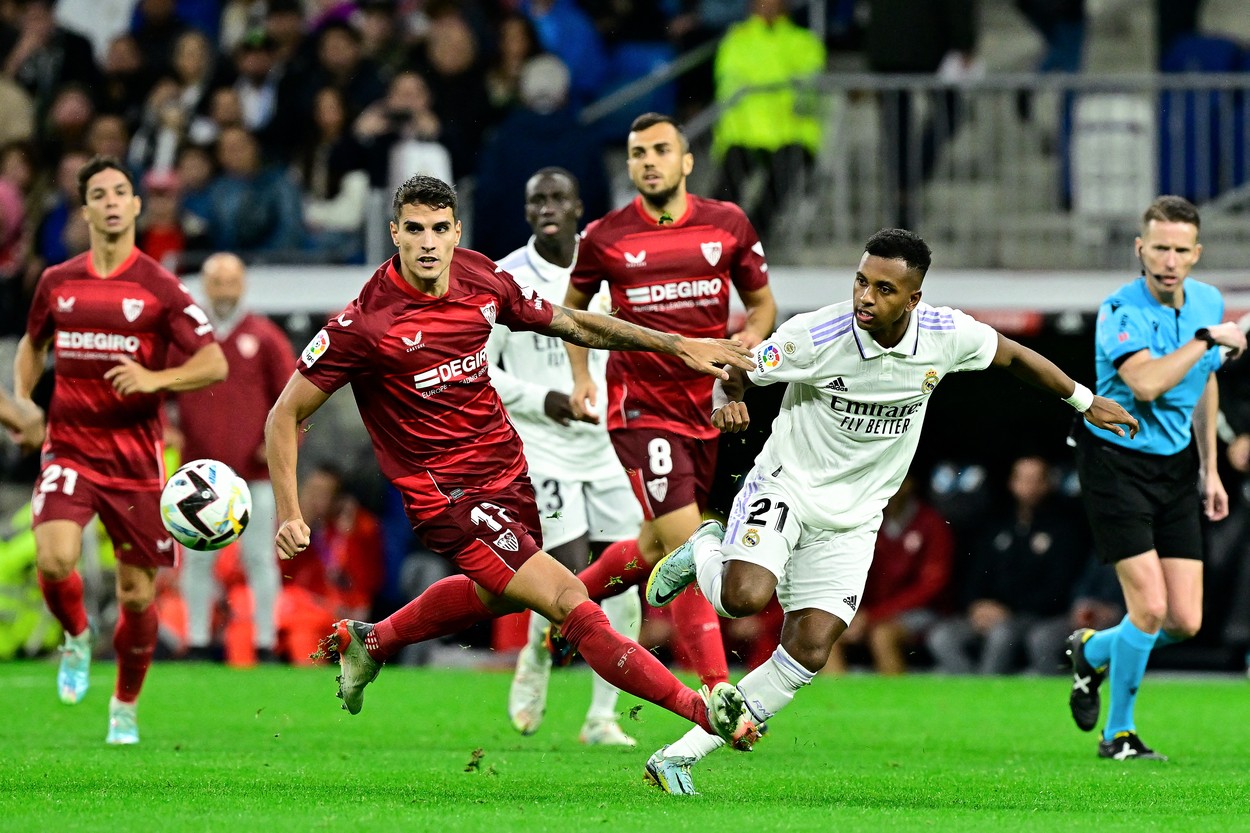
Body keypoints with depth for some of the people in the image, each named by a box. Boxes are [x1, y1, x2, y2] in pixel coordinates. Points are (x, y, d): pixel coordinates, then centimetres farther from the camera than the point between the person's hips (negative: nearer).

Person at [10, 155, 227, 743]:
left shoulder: (159, 288, -4)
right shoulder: (56, 283, 6)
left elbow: (215, 364, -8)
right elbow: (33, 343, 25)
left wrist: (156, 378, -25)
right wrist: (22, 399, 7)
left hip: (136, 461, -1)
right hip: (70, 450, 1)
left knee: (137, 595, 4)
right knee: (53, 559, -25)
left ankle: (125, 706, 28)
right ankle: (76, 639, 8)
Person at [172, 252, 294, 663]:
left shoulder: (265, 337, 2)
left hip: (254, 470, -1)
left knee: (259, 557, -1)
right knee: (197, 559, 3)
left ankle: (265, 645, 3)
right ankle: (197, 644, 9)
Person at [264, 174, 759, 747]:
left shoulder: (482, 280, -5)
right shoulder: (365, 324, -21)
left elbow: (571, 324, 11)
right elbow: (285, 416, -14)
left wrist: (677, 345, 8)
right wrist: (289, 516, -22)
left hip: (507, 469, 8)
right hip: (446, 497, -8)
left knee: (498, 595, 32)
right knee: (569, 602, -17)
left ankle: (371, 641, 50)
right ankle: (703, 711, -19)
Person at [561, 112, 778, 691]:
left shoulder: (728, 225, 1)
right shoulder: (605, 237, -3)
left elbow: (762, 301, 14)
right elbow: (573, 307, 14)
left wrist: (753, 334, -8)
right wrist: (580, 377, 2)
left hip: (705, 407, 4)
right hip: (641, 409, -4)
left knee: (656, 547, 16)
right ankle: (718, 691, -15)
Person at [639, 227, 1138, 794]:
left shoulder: (945, 335, -10)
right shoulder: (815, 337, -21)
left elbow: (1012, 355, 10)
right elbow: (736, 372, -9)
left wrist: (1085, 401, 20)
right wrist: (726, 403, -33)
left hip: (849, 523, 4)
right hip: (785, 487, -4)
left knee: (809, 652, -8)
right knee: (745, 596, -31)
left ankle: (679, 756, 0)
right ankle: (704, 551, 8)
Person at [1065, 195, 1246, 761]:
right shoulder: (1121, 312, -18)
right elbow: (1146, 382, -36)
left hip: (1177, 468, 6)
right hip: (1117, 464, -6)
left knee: (1185, 623, -1)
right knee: (1151, 608, -13)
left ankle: (1093, 651, 31)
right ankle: (1117, 734, 8)